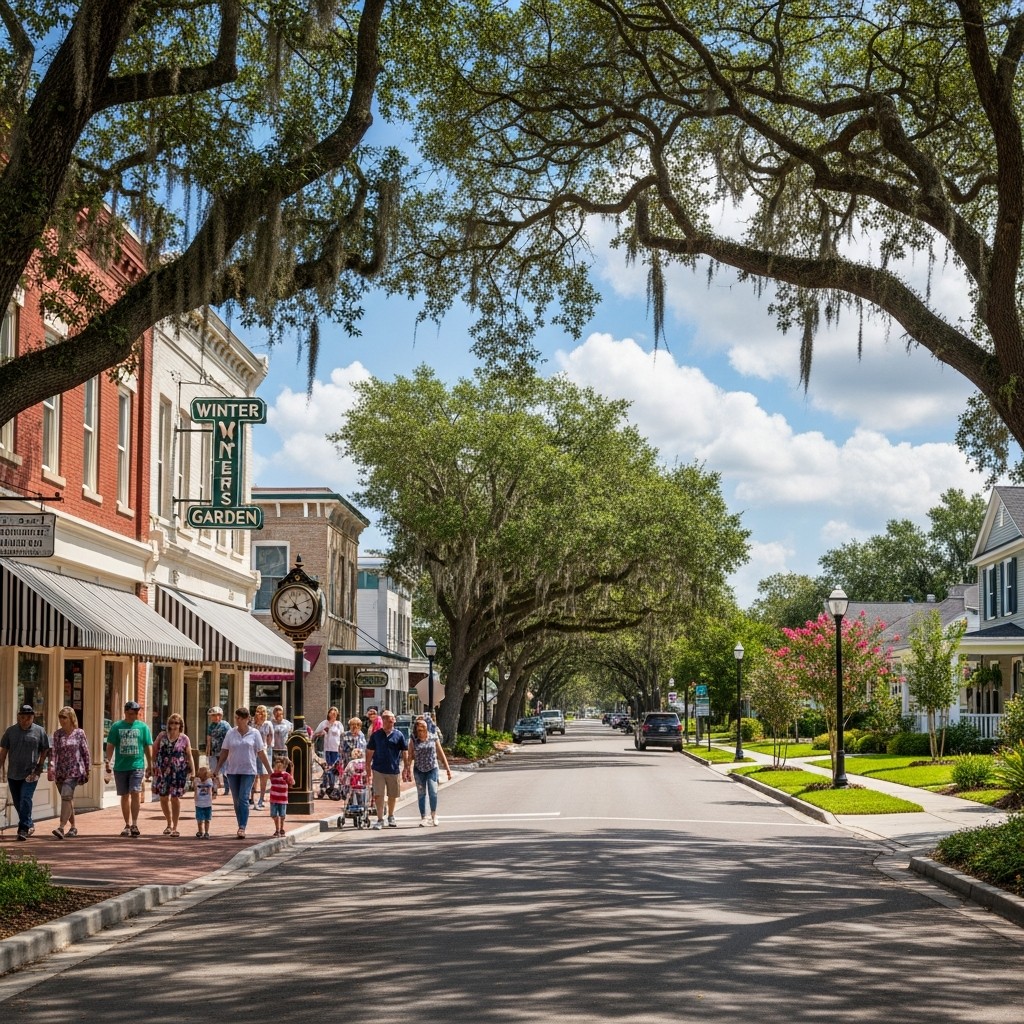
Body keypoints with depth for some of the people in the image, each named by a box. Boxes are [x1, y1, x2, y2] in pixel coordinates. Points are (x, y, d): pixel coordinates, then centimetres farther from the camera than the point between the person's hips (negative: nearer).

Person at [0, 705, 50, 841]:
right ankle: (29, 824, 31)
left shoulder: (40, 731, -1)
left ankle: (23, 829, -13)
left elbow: (45, 752, 3)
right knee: (17, 802, 12)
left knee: (25, 800, -15)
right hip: (13, 774, 4)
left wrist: (39, 768, -4)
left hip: (31, 774, -4)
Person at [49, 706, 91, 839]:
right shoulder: (57, 733, 7)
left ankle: (62, 827, -27)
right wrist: (51, 766, -16)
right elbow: (53, 750, -1)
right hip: (60, 771, 4)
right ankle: (73, 827, 24)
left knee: (66, 796, -19)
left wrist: (87, 770, 6)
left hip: (74, 771, -4)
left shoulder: (79, 733, 0)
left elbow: (85, 752, 5)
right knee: (67, 799, 12)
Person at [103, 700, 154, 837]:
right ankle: (127, 825, 18)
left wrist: (150, 765, 7)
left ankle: (134, 824, -14)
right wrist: (107, 762, -4)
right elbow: (110, 746, 5)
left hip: (137, 766, -1)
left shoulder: (143, 727, 5)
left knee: (135, 793, -15)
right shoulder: (116, 726, 4)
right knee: (125, 796, 9)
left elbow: (148, 747, 9)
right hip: (120, 767, 1)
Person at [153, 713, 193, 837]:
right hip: (163, 771, 2)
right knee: (163, 798, 7)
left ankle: (175, 827, 3)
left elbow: (189, 756, 5)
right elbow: (154, 750, 9)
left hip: (178, 772, -2)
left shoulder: (184, 739, 1)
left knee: (175, 798, -3)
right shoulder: (162, 736, 5)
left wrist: (191, 771, 0)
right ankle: (169, 824, 27)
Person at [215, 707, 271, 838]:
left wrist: (270, 771, 2)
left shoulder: (254, 734, 0)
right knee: (236, 800, 6)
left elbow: (261, 753, 3)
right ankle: (241, 826, 15)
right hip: (232, 771, 3)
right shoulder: (231, 733, 6)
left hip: (248, 771, -3)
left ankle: (242, 828, -16)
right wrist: (217, 769, 5)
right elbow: (224, 752, 9)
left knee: (243, 799, -13)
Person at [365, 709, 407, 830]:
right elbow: (369, 753, 8)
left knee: (393, 795, 12)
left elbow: (405, 752, 4)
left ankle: (391, 817, 31)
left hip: (393, 770, 1)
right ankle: (380, 819, -3)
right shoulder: (376, 735, 2)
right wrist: (368, 770, 5)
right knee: (378, 795, -8)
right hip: (378, 770, -1)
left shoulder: (398, 735, 1)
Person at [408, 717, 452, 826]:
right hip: (419, 770, 1)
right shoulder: (414, 740, 1)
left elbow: (441, 754, 4)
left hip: (432, 769, -1)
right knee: (421, 794, 4)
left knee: (433, 792, -11)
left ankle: (434, 814, 10)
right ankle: (423, 817, 13)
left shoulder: (433, 739, 0)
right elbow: (410, 756, 2)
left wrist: (447, 769, 3)